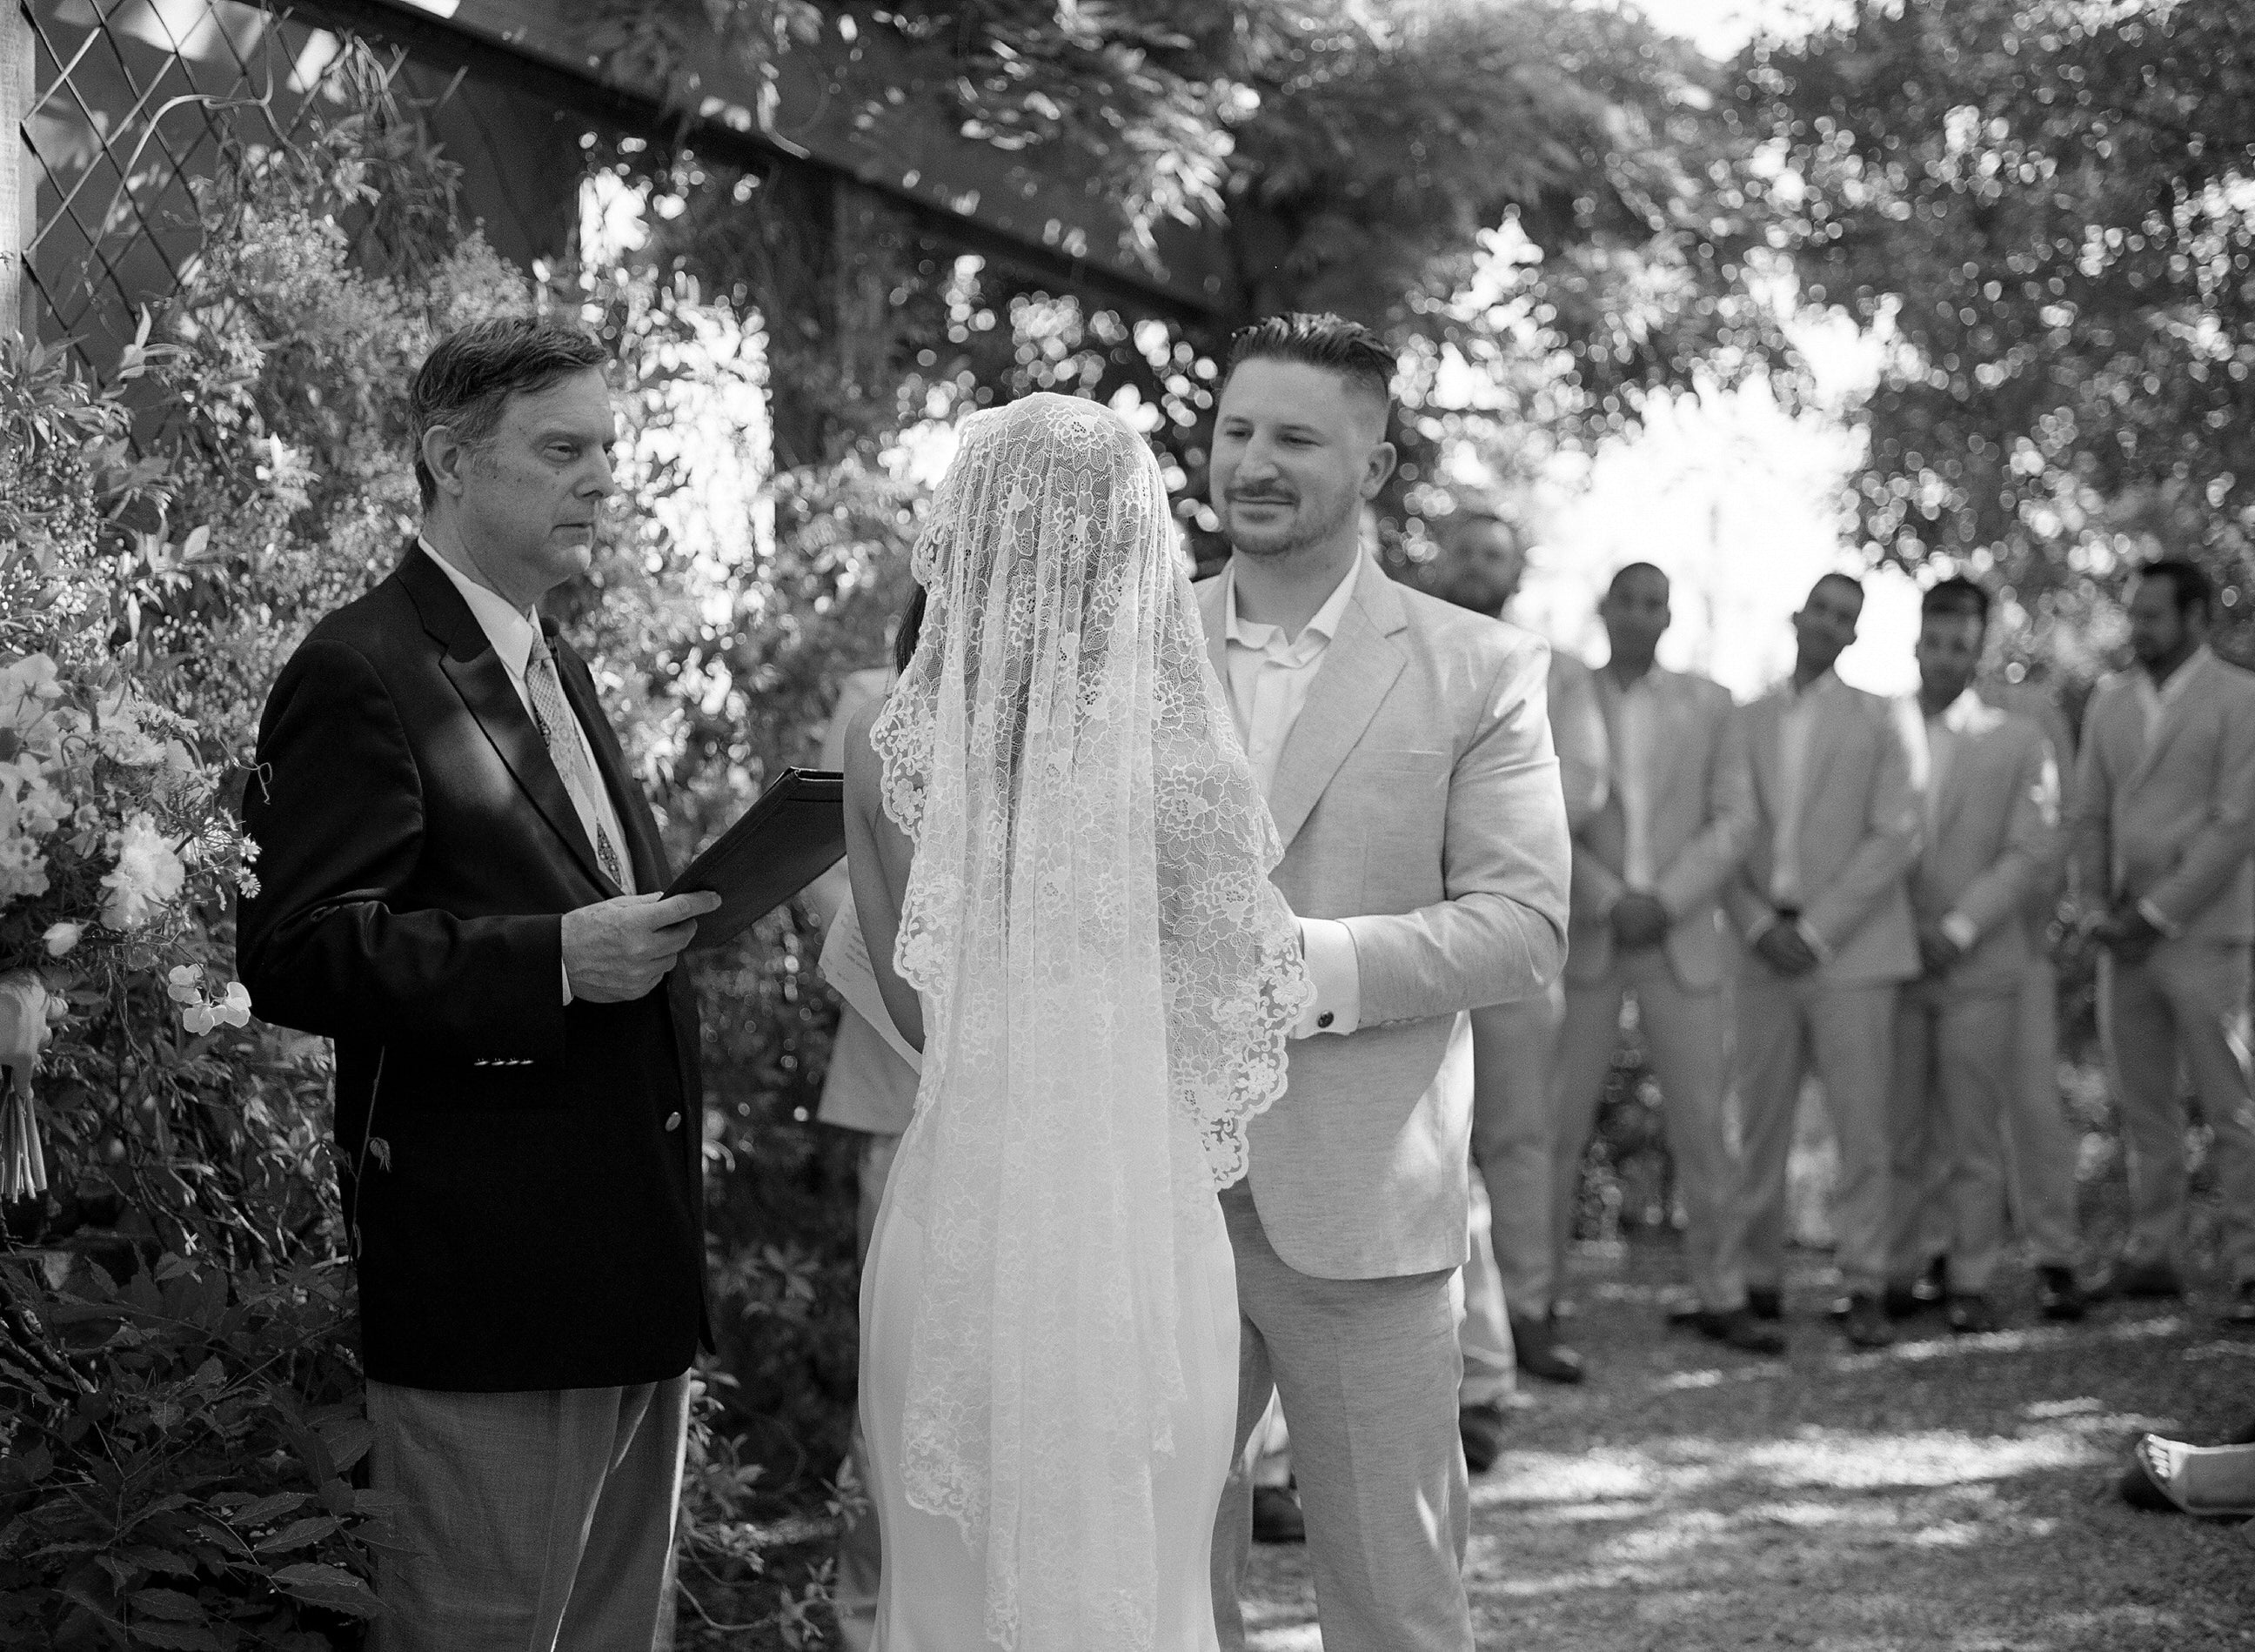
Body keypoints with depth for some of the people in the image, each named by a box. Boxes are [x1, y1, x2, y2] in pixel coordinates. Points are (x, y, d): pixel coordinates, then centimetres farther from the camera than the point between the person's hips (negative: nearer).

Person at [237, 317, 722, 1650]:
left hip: (633, 1269, 9)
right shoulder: (362, 676, -11)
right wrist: (556, 957, -25)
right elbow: (296, 956, -20)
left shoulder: (559, 666, 18)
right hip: (487, 1275, -9)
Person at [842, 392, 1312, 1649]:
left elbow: (912, 1007, 3)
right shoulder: (1188, 768, -12)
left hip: (960, 1206, 1)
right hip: (1142, 1222, -1)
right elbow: (1241, 1016, -1)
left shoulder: (894, 753, -7)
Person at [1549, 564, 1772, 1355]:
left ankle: (1715, 1295, 13)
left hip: (1681, 937, 2)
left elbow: (1733, 823, 0)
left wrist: (1661, 903, -13)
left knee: (1702, 1122, 3)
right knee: (1555, 1123, -4)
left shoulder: (1709, 705, 5)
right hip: (1581, 939, -1)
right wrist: (1609, 903, -16)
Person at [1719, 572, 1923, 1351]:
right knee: (1759, 1126, 2)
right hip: (1765, 953, 2)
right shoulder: (1746, 722, 12)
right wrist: (1758, 925, -7)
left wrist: (1818, 929, -10)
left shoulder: (1881, 721, 5)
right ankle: (1756, 1285, 8)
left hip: (1848, 946, -2)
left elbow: (1896, 836, -3)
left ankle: (1864, 1291, -2)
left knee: (1861, 1126, -5)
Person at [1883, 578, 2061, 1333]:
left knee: (1974, 1135, -2)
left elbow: (2032, 853, -1)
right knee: (1893, 1133, 0)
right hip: (1889, 962, 1)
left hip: (1979, 966, -1)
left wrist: (1957, 930, -10)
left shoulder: (2019, 743, 7)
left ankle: (1971, 1281, 3)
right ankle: (1893, 1276, 7)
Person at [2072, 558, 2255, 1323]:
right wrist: (2097, 909, 1)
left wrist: (2157, 914, -12)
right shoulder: (2110, 700, 13)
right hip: (2125, 936, 5)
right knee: (2142, 1105, 8)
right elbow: (2089, 814, 14)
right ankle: (2151, 1254, 14)